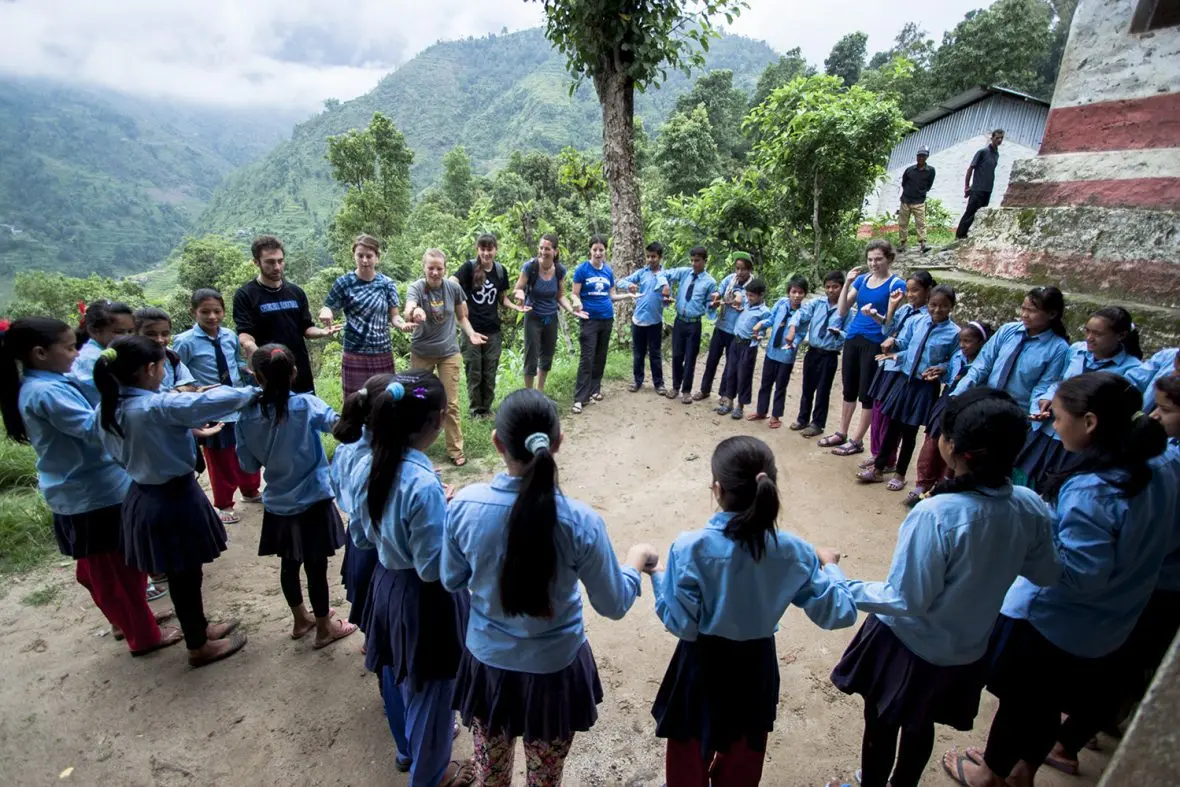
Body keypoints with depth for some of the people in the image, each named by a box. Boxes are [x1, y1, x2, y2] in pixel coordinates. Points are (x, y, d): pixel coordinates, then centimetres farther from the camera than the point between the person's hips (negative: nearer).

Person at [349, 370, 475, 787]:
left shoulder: (368, 466, -9)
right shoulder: (423, 485, -33)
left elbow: (360, 537, 4)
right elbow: (433, 568, -25)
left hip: (385, 584, 8)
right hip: (423, 598, -8)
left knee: (397, 677, 30)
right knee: (429, 689, 18)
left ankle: (407, 750, 56)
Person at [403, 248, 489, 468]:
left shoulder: (454, 288, -7)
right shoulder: (416, 288, -14)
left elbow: (461, 317, 6)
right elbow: (408, 311, -35)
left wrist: (471, 333, -14)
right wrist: (414, 313, -59)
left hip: (449, 352, 1)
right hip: (421, 353, -1)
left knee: (451, 404, 3)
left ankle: (455, 450, 14)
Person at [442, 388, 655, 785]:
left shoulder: (464, 505, -21)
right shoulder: (580, 522, -28)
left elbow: (452, 582, -4)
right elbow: (613, 605, -13)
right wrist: (637, 559, 4)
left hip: (488, 662, 2)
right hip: (554, 668, -2)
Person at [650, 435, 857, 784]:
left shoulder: (690, 548, -28)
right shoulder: (794, 552, -20)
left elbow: (682, 625, -21)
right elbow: (839, 614, -10)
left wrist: (657, 577, -6)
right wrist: (830, 566, 7)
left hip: (702, 668, -2)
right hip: (756, 668, 3)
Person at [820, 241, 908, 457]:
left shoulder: (897, 284, -8)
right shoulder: (862, 279, 7)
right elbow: (843, 311, 5)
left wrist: (875, 315, -32)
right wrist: (847, 283, -6)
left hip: (875, 343, -6)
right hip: (853, 339, 6)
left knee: (867, 393, 2)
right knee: (849, 389, 13)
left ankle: (857, 440, 11)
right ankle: (842, 433, 25)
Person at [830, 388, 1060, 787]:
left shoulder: (935, 515, -34)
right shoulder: (1030, 507, -16)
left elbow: (907, 601, -27)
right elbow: (1045, 574, 2)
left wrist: (843, 589, -16)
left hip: (908, 646, -6)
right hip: (968, 650, 6)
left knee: (881, 724, 22)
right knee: (921, 726, 30)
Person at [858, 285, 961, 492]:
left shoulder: (954, 333, -9)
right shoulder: (917, 322, -2)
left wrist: (941, 369, -20)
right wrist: (893, 341, -11)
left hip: (926, 386, -3)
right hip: (904, 379, 3)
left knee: (909, 430, 8)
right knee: (892, 425, 11)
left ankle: (899, 474, 26)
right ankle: (878, 469, 23)